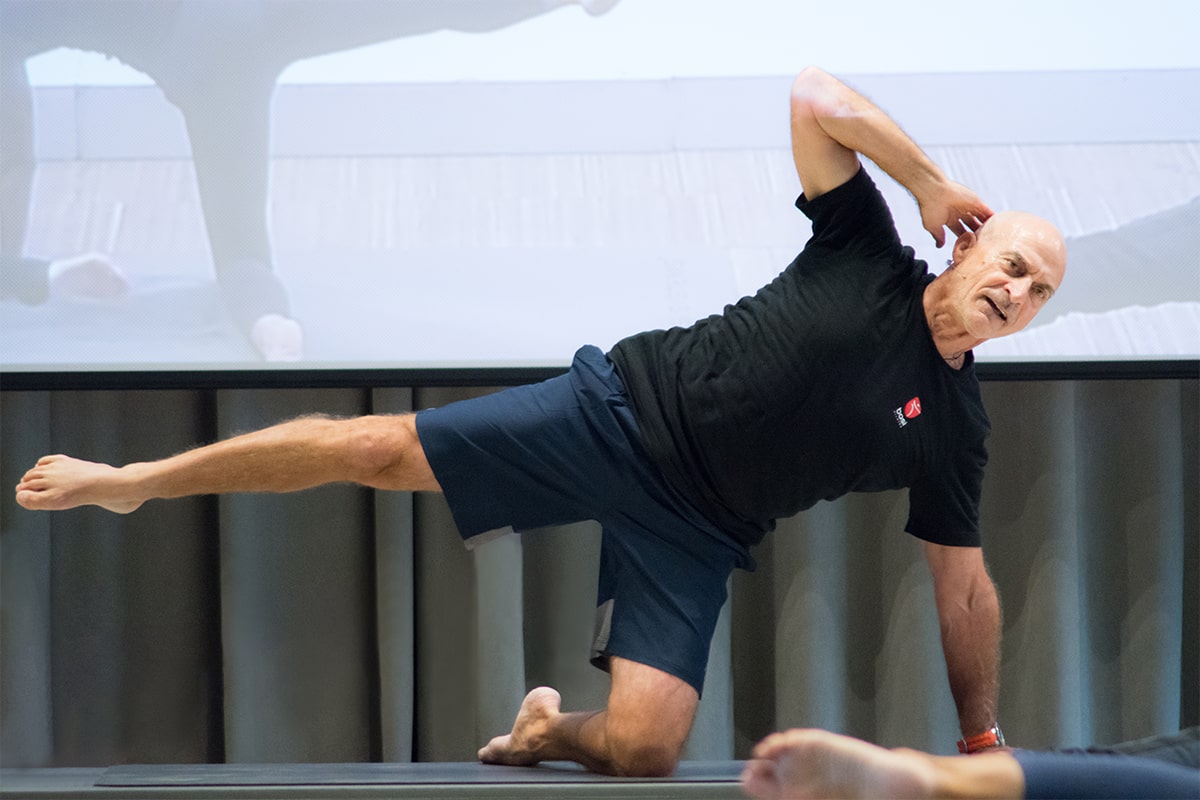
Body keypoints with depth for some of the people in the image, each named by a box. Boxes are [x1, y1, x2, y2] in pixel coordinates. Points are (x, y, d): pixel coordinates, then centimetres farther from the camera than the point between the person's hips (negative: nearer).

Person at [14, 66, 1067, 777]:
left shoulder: (955, 426, 0)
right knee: (374, 448, -10)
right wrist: (935, 184, -12)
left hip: (692, 532, 2)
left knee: (643, 748, -20)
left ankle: (548, 732, 18)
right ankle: (130, 480, 8)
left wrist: (983, 741, 6)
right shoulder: (867, 261, -6)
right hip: (621, 412, -2)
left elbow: (966, 588, 7)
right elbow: (813, 94, -13)